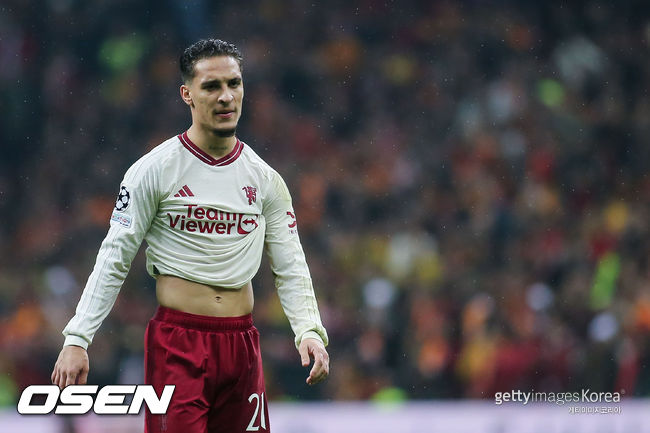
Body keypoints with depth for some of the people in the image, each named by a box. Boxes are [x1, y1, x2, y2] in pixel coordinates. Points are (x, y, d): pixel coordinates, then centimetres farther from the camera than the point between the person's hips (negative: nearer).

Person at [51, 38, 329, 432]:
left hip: (241, 343, 4)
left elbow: (290, 267, 10)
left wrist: (309, 330, -8)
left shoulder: (265, 180, 9)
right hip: (177, 342, -4)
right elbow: (114, 260, -3)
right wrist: (77, 340, -10)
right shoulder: (155, 170, -3)